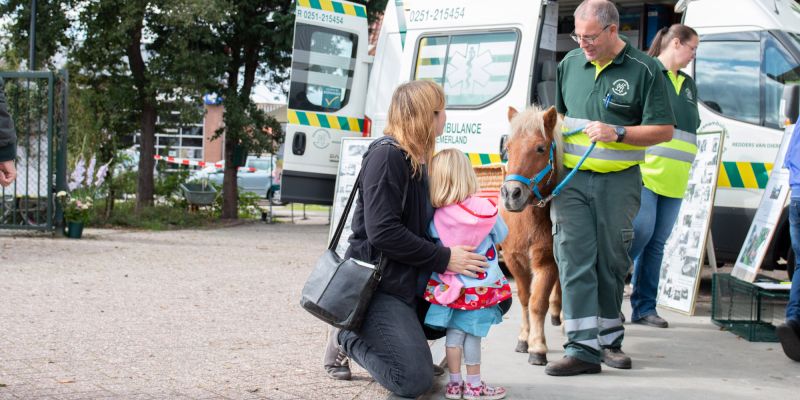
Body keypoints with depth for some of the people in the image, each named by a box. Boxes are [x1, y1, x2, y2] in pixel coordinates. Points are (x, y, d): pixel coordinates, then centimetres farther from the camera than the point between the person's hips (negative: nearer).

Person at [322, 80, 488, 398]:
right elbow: (383, 231, -24)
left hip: (413, 281, 9)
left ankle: (401, 337, 13)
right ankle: (347, 338, 6)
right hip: (377, 282, -9)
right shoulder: (386, 155, -16)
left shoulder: (424, 161, 13)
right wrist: (444, 259, -21)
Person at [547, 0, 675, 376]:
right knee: (574, 261, -6)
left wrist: (616, 133, -19)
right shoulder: (570, 63, 8)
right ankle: (583, 348, -7)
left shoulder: (643, 70, -6)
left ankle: (609, 340, 23)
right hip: (570, 179, 2)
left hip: (618, 181, -2)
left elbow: (663, 130, -8)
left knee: (612, 262, 9)